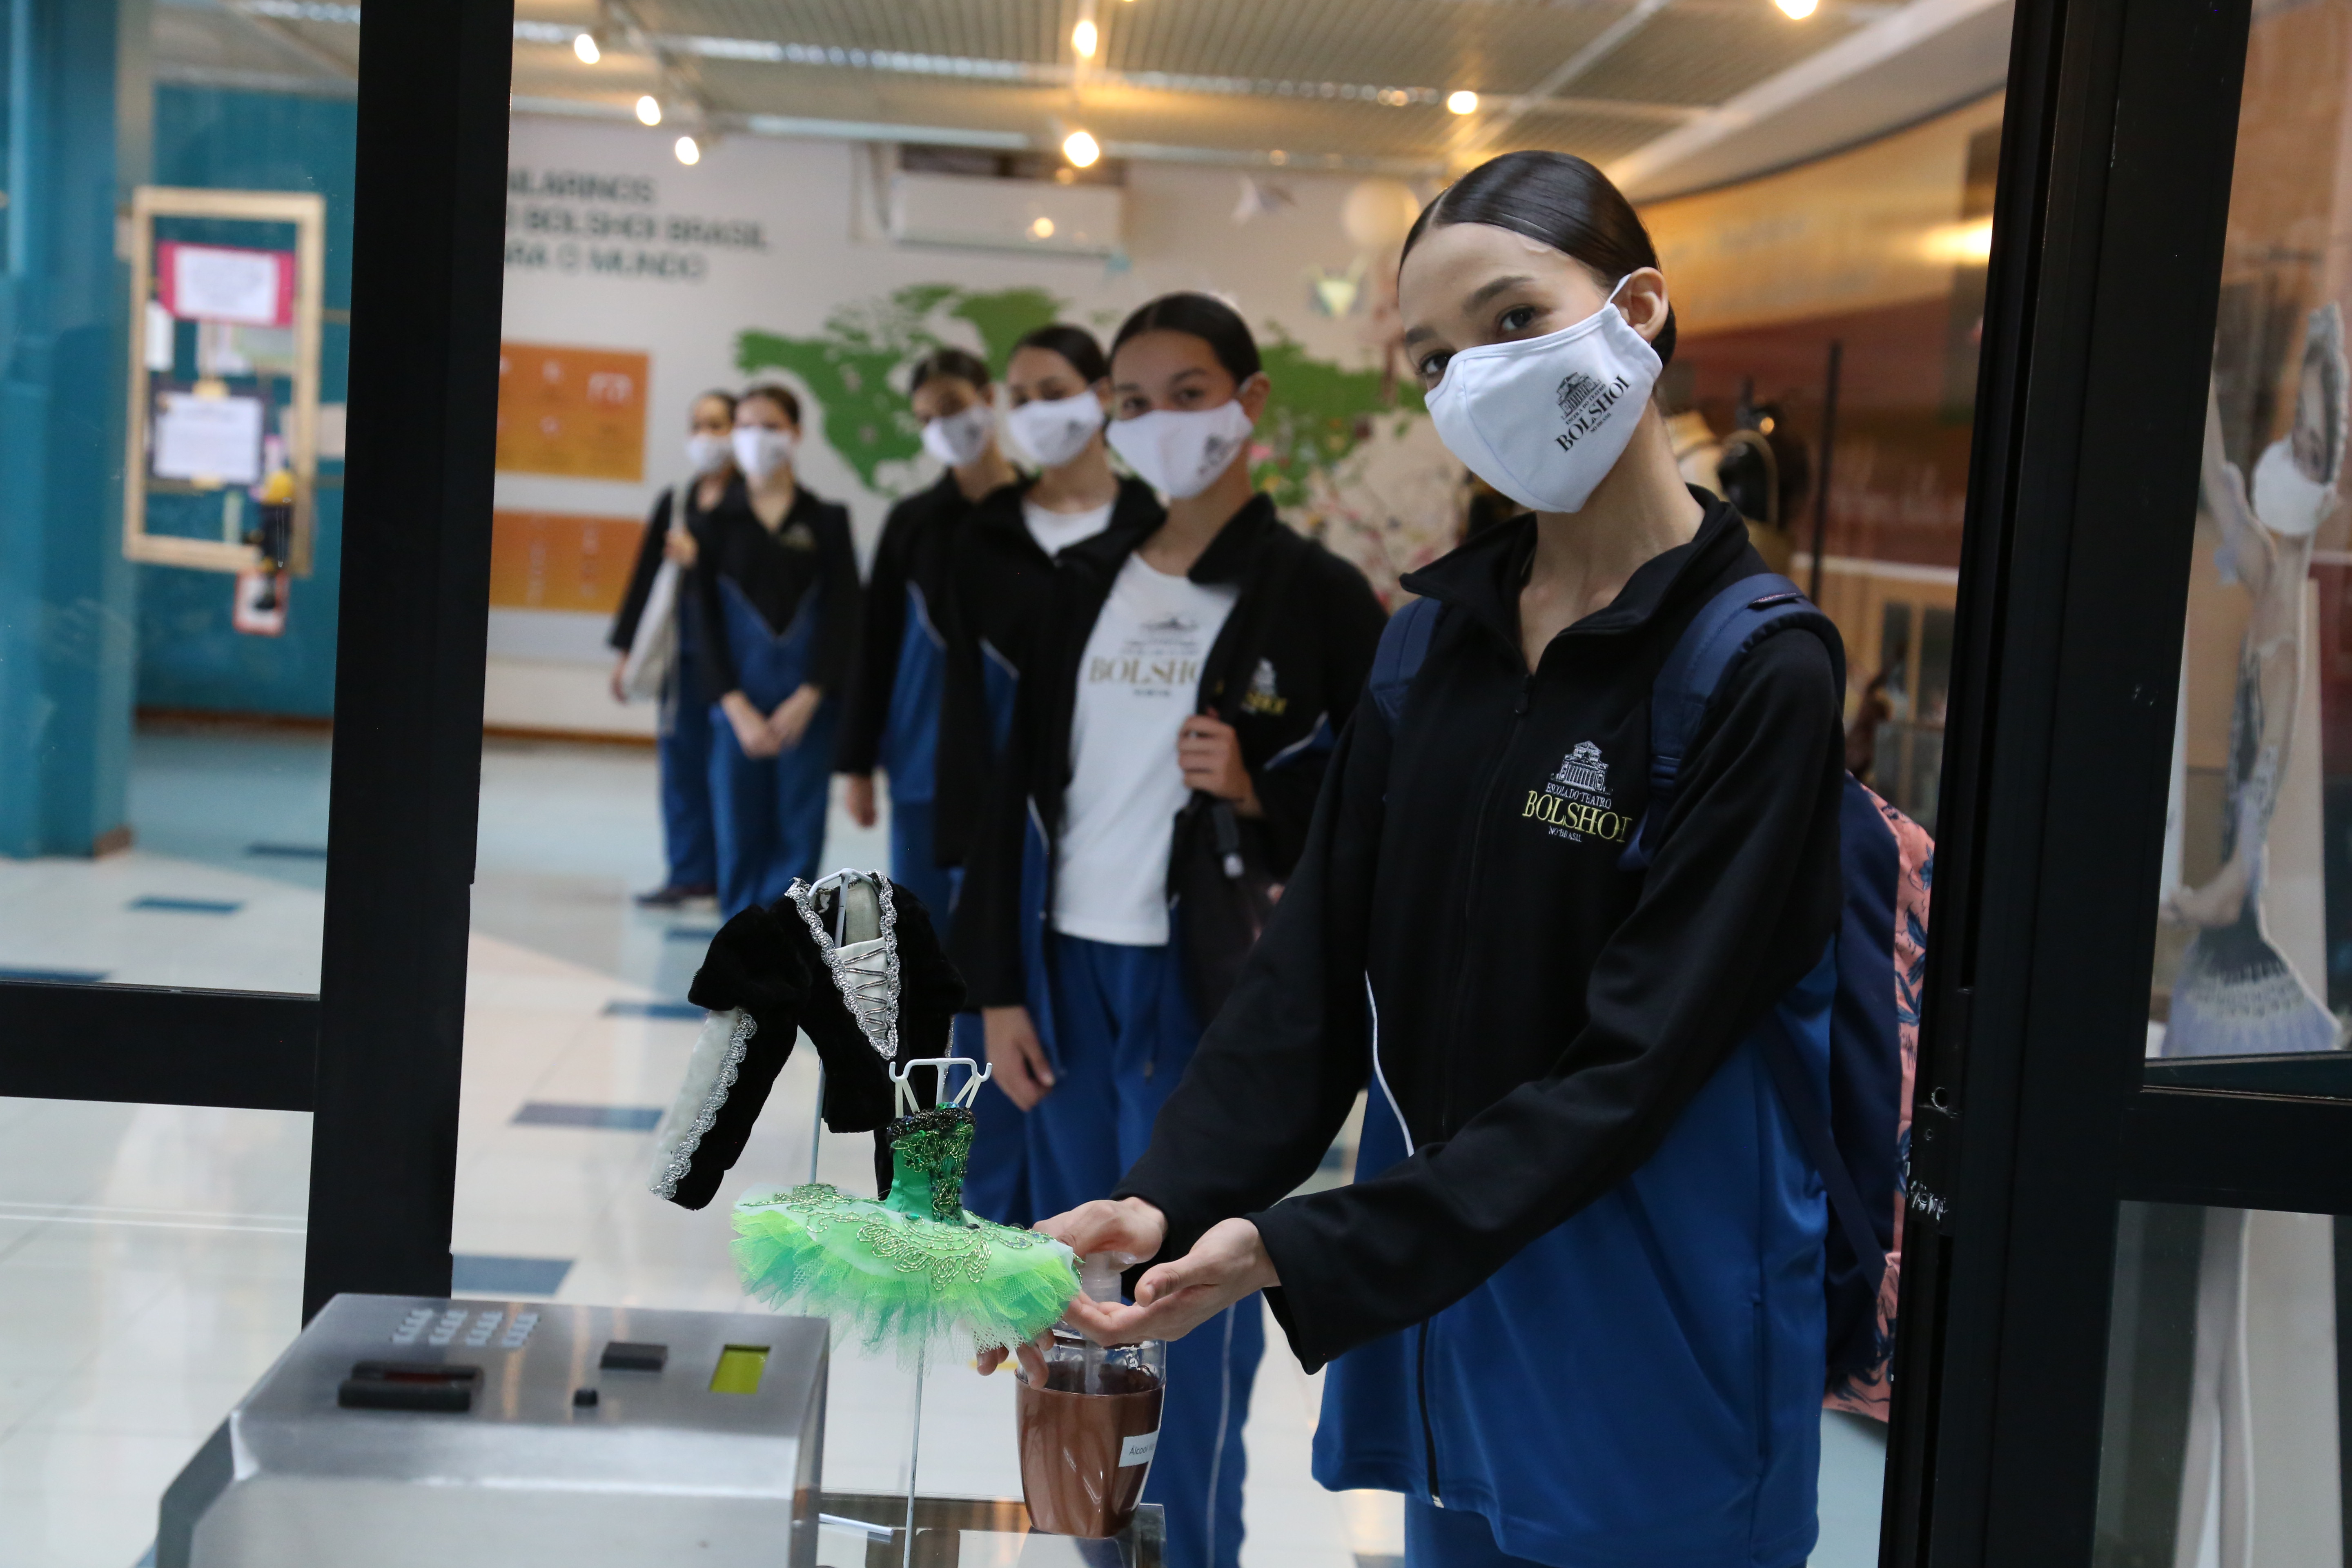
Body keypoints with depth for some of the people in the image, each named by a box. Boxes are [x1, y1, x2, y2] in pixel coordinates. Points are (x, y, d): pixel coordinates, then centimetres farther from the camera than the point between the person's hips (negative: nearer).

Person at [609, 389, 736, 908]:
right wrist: (627, 650, 14)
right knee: (681, 758, 6)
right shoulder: (674, 503, 12)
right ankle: (692, 872, 13)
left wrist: (699, 557, -15)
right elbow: (646, 577, 14)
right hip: (681, 643, 6)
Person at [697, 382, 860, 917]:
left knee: (797, 837, 1)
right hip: (738, 706, 1)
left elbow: (843, 616, -1)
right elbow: (708, 620, 2)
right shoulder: (720, 523, 6)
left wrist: (806, 699, -10)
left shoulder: (827, 519, 4)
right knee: (739, 837, 3)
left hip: (806, 706, -1)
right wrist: (737, 708, -8)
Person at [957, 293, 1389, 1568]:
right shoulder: (1078, 583, 9)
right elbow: (1016, 789, 9)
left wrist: (1260, 796, -20)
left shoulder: (1316, 595, -4)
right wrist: (1000, 987, 5)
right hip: (1067, 971, 5)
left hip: (1210, 985, -5)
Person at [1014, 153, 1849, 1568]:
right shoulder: (1436, 639, 4)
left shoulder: (1763, 675, -15)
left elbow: (1630, 1066, -20)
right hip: (1439, 1301, 5)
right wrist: (1165, 1201, -16)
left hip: (1651, 1343, -5)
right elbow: (1317, 972, 0)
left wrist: (1300, 1254, -25)